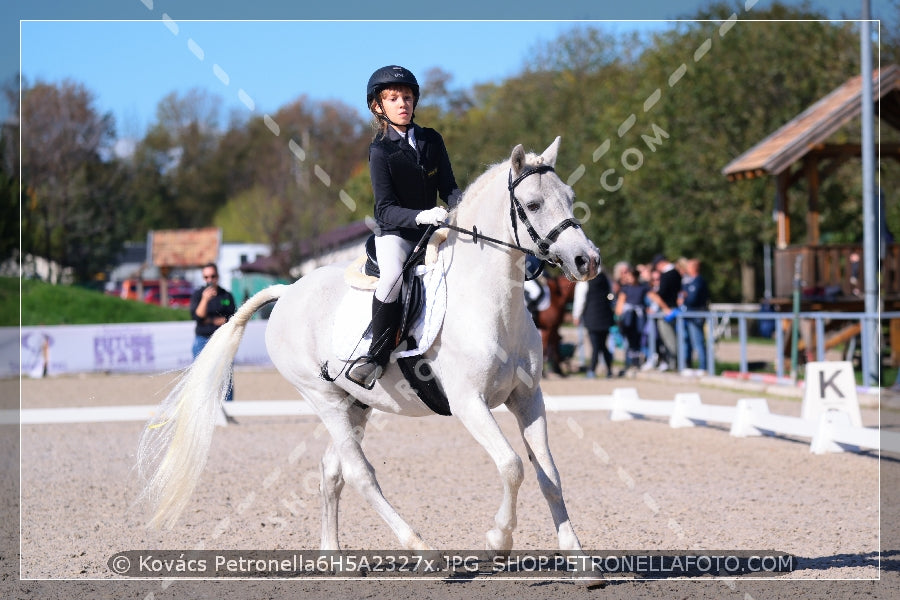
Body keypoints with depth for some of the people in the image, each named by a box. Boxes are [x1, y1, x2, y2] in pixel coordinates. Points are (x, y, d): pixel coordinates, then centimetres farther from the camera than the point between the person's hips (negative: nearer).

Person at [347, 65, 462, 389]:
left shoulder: (432, 140, 5)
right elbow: (385, 210, -15)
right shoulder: (381, 150, -9)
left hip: (430, 230, 5)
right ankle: (378, 354, -22)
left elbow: (448, 188, 7)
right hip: (394, 232, -5)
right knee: (393, 275, -34)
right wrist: (420, 216, -32)